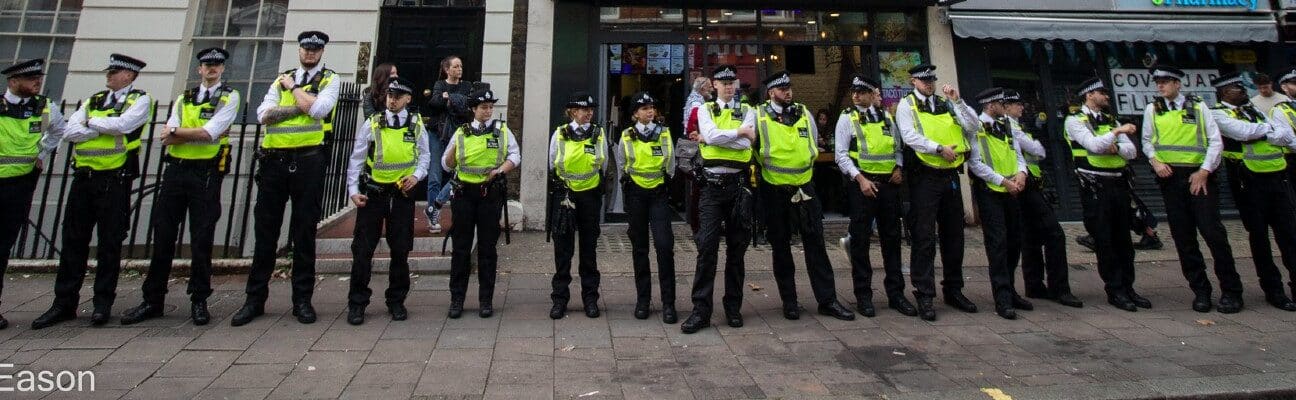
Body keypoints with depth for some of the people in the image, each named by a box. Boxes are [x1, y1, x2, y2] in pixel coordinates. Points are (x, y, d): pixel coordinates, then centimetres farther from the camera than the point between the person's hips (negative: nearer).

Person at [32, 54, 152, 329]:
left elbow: (122, 124, -17)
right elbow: (69, 131, 5)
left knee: (109, 242, 1)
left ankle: (103, 304, 11)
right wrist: (104, 128, -9)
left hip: (114, 180, -6)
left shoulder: (140, 100, 1)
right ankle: (64, 303, 16)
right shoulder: (93, 100, 16)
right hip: (83, 177, 6)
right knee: (73, 240, 8)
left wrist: (91, 122, -1)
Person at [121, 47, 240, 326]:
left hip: (207, 174, -4)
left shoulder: (229, 97, 2)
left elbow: (210, 133, -12)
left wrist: (177, 131, -2)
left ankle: (199, 301, 10)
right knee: (163, 236, 7)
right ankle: (152, 300, 16)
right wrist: (200, 134, -11)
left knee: (201, 240, 0)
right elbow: (167, 139, 2)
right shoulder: (183, 98, 15)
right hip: (176, 170, 5)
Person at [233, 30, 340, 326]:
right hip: (274, 160, 4)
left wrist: (293, 87, 0)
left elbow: (318, 108, -13)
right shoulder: (282, 79, 17)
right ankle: (255, 299, 18)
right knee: (265, 230, 7)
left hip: (308, 161, -3)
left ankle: (302, 300, 13)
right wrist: (300, 106, -10)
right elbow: (264, 114, 2)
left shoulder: (330, 79, 7)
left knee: (304, 231, 2)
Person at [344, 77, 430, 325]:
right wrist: (353, 190, -4)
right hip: (372, 192, 0)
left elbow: (424, 155, 11)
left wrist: (416, 175, -7)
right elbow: (356, 159, 2)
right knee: (363, 249, 1)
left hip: (402, 193, 1)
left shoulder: (416, 125, 4)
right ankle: (357, 303, 13)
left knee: (400, 249, 7)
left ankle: (397, 301, 21)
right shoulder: (371, 124, 1)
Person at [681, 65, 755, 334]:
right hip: (711, 184, -1)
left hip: (739, 184, 1)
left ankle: (733, 307, 20)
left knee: (737, 248, 8)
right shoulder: (705, 110, 10)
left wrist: (711, 138, -6)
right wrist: (740, 132, -5)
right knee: (707, 247, -5)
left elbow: (746, 144, -9)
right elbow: (712, 135, -12)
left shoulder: (747, 111, 10)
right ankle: (701, 310, 1)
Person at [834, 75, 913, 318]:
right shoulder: (847, 118, 1)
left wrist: (898, 167, 1)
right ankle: (863, 295, 8)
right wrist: (860, 178, -14)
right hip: (862, 183, -4)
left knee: (892, 238, 8)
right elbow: (841, 154, -5)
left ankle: (896, 293, 19)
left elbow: (898, 147, 19)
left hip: (888, 183, 4)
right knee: (861, 239, -1)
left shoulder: (886, 117, 13)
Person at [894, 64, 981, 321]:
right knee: (924, 237, -5)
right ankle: (924, 295, 1)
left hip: (950, 176, 6)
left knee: (953, 235, 12)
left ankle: (953, 290, 25)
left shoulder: (947, 104, 15)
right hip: (925, 177, -6)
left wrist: (958, 101, -1)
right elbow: (909, 136, -13)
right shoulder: (906, 105, 1)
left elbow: (974, 126, 7)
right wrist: (939, 148, -19)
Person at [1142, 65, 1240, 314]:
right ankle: (1200, 290, 14)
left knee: (1212, 231, -8)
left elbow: (1215, 141, 2)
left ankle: (1231, 291, 6)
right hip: (1170, 177, 2)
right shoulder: (1152, 110, 9)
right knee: (1183, 237, 4)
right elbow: (1147, 142, 14)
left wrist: (1204, 171, -8)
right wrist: (1155, 161, -5)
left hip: (1199, 177, -2)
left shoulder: (1198, 107, 5)